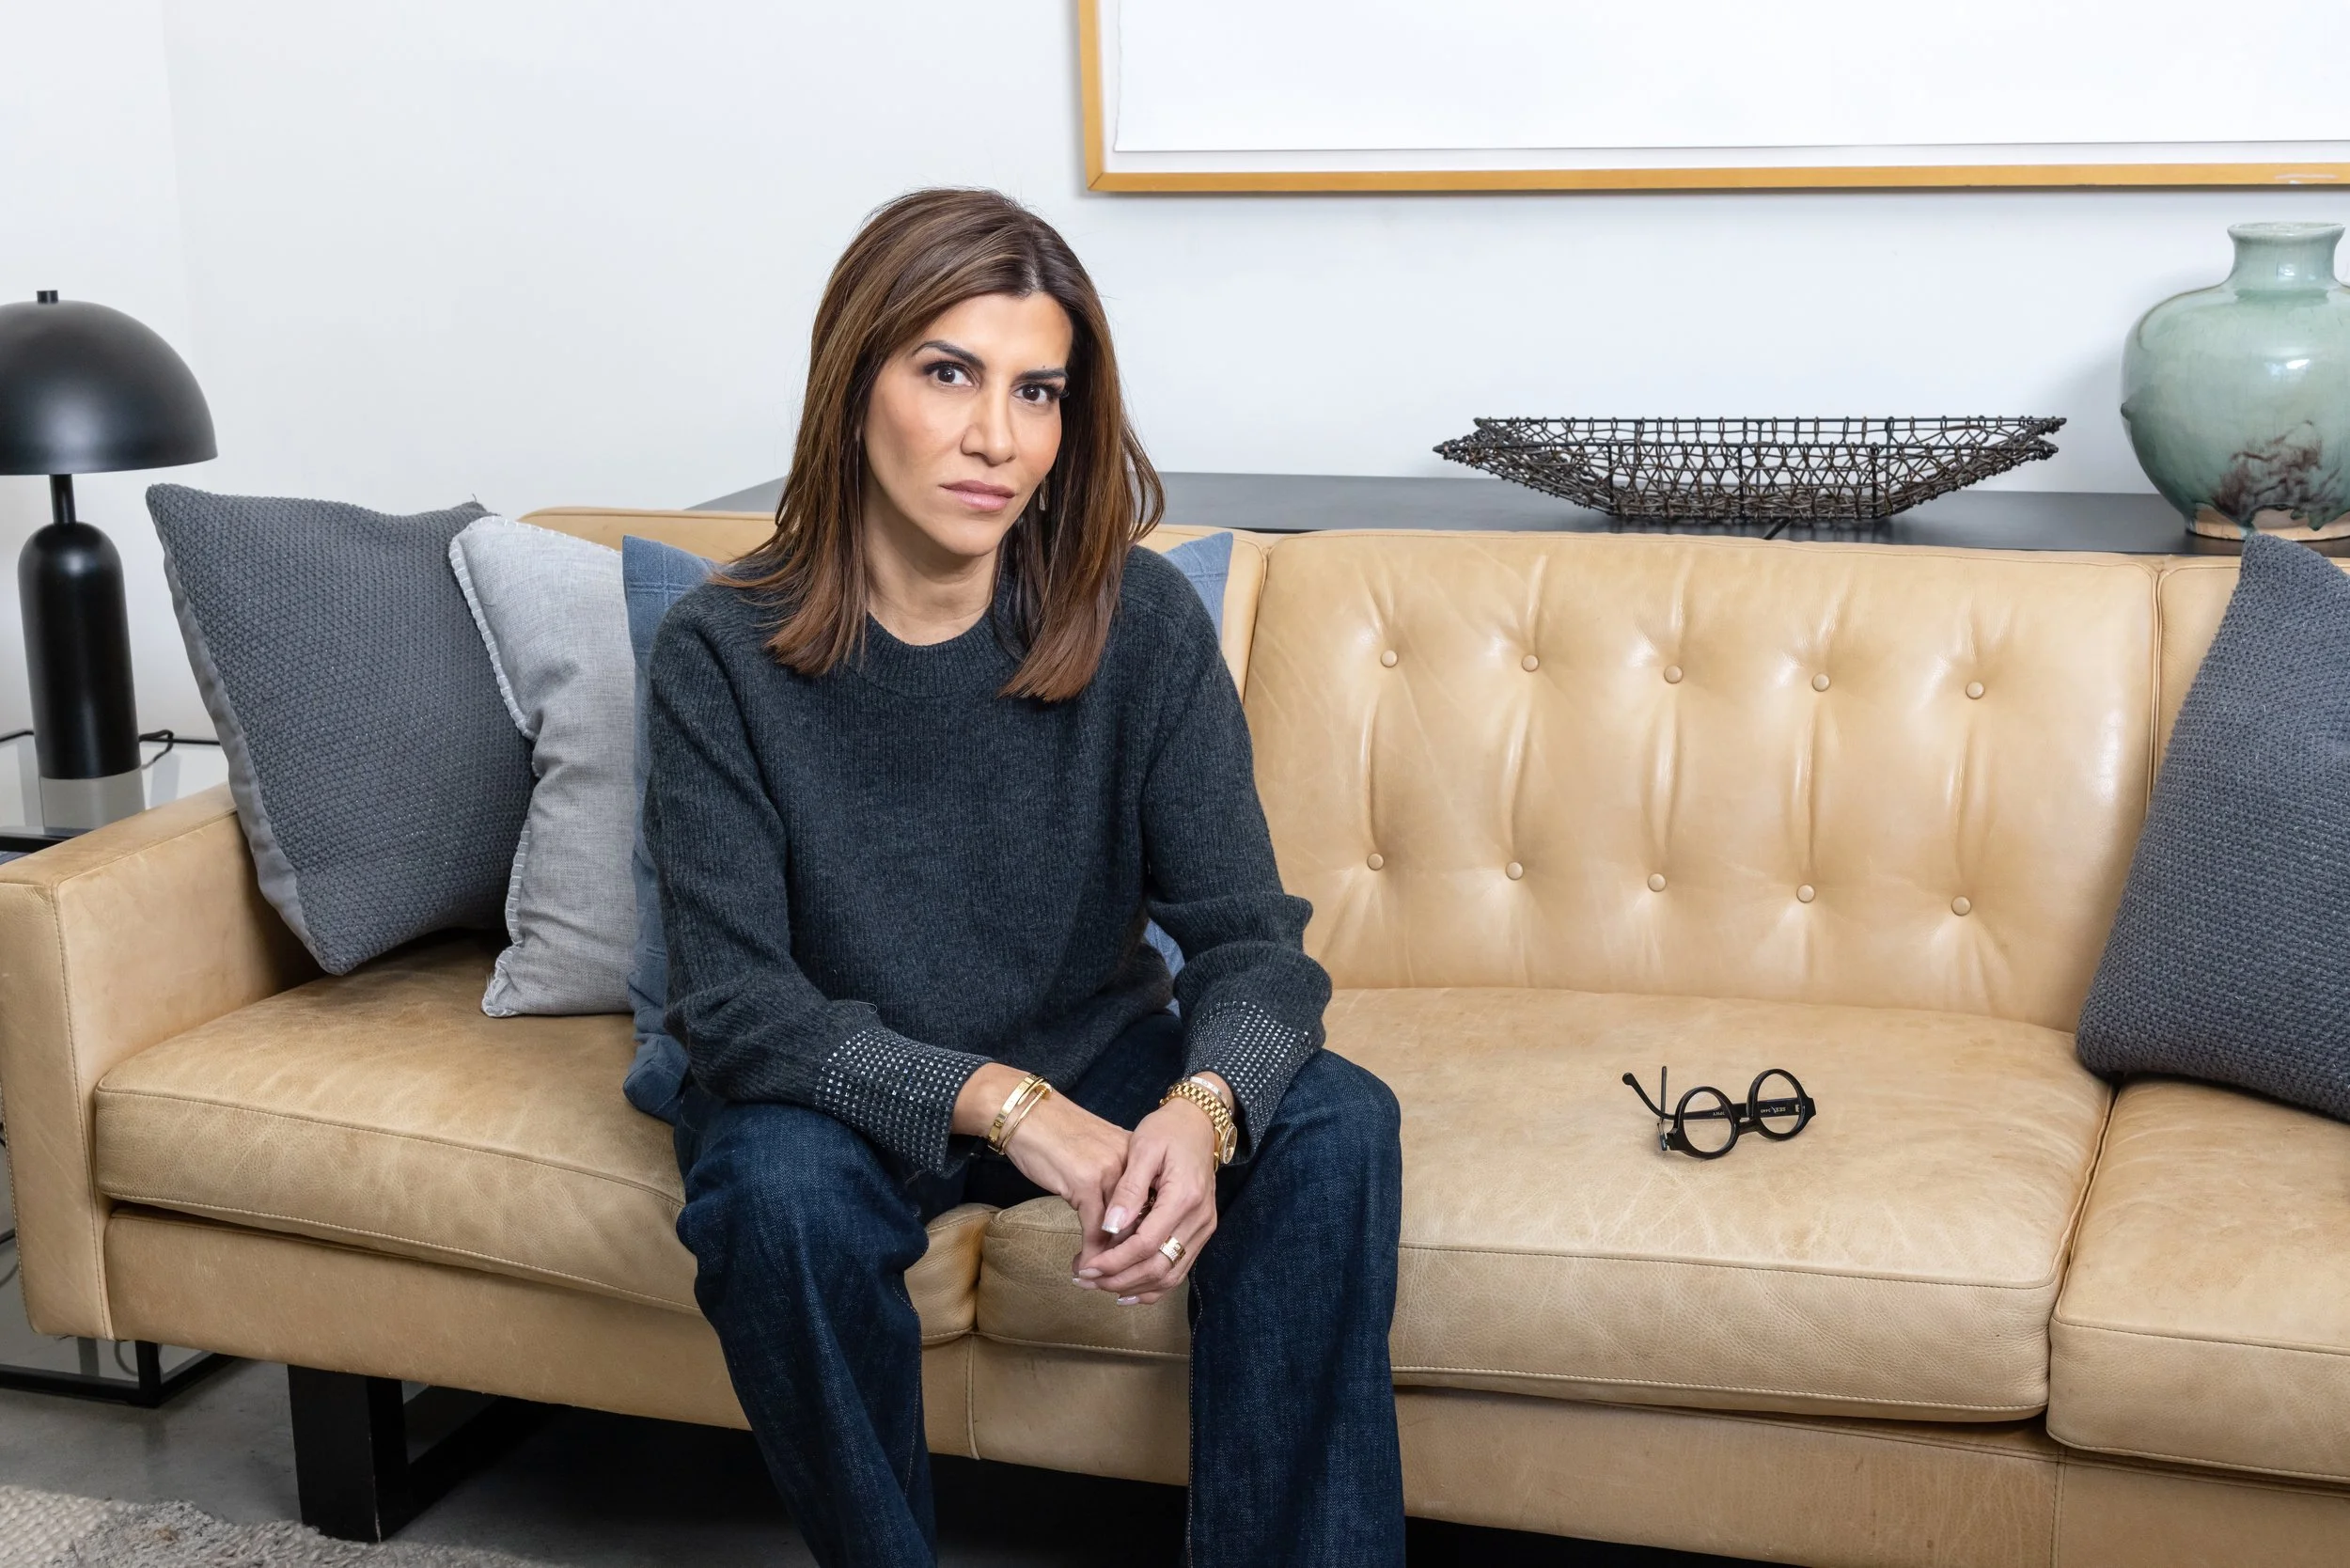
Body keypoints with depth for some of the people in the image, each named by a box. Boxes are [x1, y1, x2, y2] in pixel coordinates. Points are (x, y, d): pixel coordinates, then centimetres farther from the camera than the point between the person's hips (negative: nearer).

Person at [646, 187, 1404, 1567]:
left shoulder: (1142, 622, -13)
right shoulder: (723, 654, -17)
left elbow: (1249, 937, -14)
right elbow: (739, 1006, -21)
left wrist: (1201, 1108, -37)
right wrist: (999, 1103, -35)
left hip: (1095, 1063, 2)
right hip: (840, 1092, -2)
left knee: (1333, 1125, -22)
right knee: (780, 1187, -33)